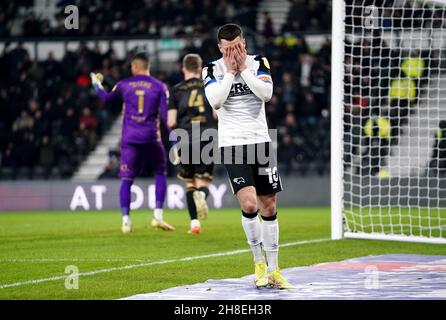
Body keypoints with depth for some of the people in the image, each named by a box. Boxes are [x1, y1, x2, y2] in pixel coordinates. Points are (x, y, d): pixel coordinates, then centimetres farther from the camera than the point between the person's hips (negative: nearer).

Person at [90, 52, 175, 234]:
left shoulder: (124, 85, 6)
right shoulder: (159, 87, 2)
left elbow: (106, 98, 23)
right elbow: (166, 115, -4)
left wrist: (97, 84, 43)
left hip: (129, 139, 1)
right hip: (151, 139, -1)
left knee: (126, 180, 6)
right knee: (161, 174, 14)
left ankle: (126, 220, -4)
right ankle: (158, 216, 1)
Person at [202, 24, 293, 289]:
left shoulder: (258, 63, 2)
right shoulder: (213, 69, -2)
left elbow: (266, 93, -13)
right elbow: (215, 101, -17)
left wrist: (243, 68, -14)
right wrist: (230, 71, -16)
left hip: (260, 141, 3)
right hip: (232, 144, -3)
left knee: (269, 206, 5)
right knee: (249, 203, -18)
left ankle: (273, 270, 15)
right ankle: (259, 262, 1)